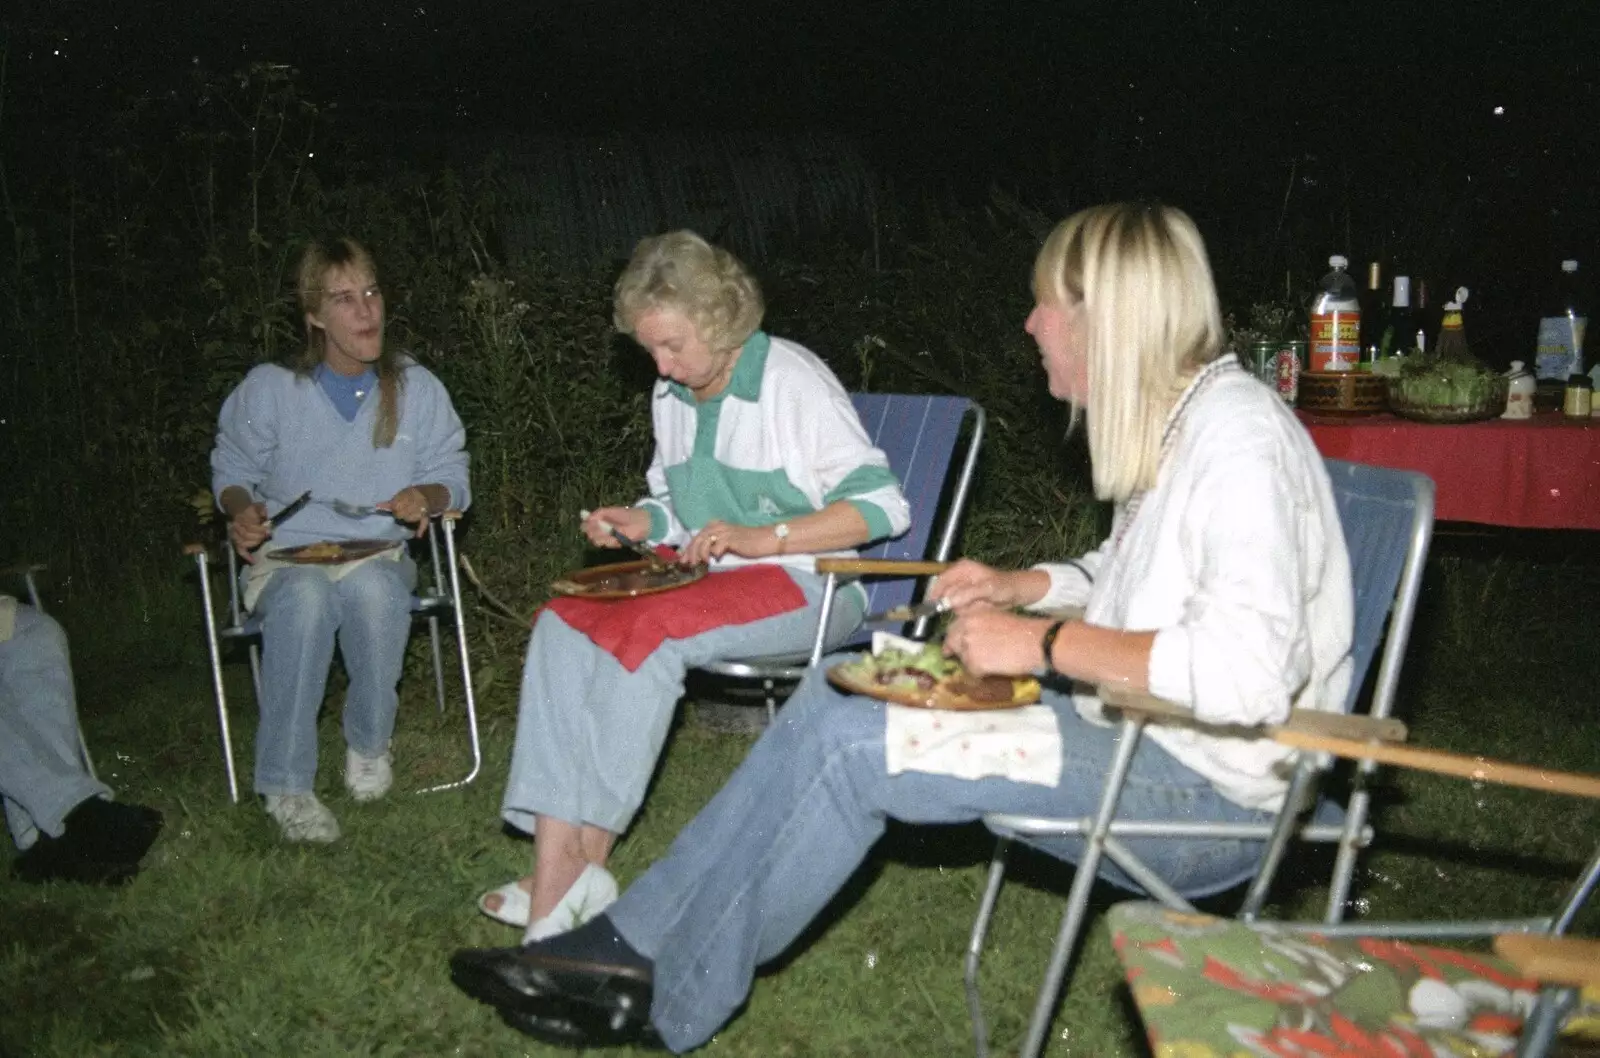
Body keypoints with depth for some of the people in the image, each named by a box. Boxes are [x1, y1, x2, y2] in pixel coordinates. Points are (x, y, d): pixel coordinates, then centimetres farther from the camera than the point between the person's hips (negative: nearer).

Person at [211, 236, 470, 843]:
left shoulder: (416, 389, 5)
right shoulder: (269, 389, 1)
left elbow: (452, 476, 8)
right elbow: (230, 467, 12)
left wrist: (425, 496, -15)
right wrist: (241, 510, -11)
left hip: (378, 555, 1)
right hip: (284, 556, 0)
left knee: (372, 587, -37)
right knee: (304, 598, -37)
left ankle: (369, 744, -13)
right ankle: (286, 786, -28)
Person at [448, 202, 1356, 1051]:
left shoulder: (1237, 435, -21)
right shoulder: (1173, 419, 10)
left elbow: (1249, 669, -32)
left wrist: (1045, 645, -24)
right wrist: (1021, 587, 8)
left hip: (1210, 795, -9)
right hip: (1134, 736, 10)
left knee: (852, 745, -18)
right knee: (835, 697, -1)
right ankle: (641, 944, 1)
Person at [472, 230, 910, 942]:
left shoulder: (793, 381, -10)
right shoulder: (672, 396, 13)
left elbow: (882, 505, -14)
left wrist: (759, 538, -22)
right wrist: (640, 522, 3)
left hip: (804, 585, -7)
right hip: (708, 577, 7)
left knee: (647, 632, -33)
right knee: (562, 625, -20)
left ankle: (582, 863, -24)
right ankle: (557, 868, -27)